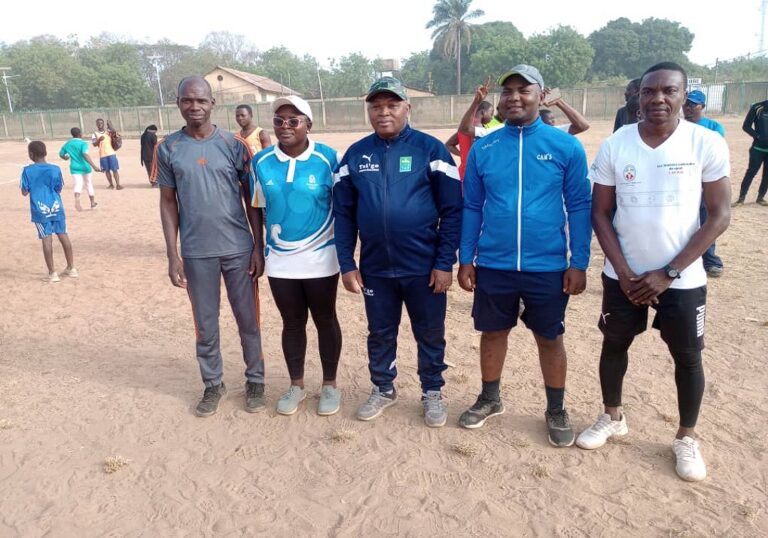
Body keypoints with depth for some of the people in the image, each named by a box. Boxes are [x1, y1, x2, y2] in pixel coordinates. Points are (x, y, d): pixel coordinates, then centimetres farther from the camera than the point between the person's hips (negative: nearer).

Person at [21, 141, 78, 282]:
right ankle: (71, 268, 19)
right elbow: (59, 190, 4)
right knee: (63, 235, 11)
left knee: (47, 240, 0)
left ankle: (52, 273, 4)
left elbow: (25, 192, -3)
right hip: (56, 207, 2)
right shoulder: (55, 169, -2)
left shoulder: (27, 170, -7)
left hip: (40, 210, -2)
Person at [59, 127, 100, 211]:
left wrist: (66, 158, 40)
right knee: (89, 184, 16)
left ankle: (77, 200, -36)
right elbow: (85, 155, -26)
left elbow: (61, 154, 16)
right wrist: (94, 166, -33)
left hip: (74, 168, 3)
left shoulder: (67, 144, 5)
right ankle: (92, 202, 30)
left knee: (78, 184, -6)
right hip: (85, 167, -2)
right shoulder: (83, 143, -11)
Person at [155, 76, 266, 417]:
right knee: (206, 325, 12)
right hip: (196, 253, 1)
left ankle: (255, 381, 28)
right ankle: (213, 384, 29)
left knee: (248, 320, 10)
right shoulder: (168, 148, 2)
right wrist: (172, 254, -1)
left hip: (239, 248, -1)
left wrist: (259, 247, -3)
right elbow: (168, 202, 5)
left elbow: (251, 199, 1)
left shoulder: (234, 144, -2)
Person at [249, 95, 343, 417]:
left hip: (320, 259, -2)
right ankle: (296, 385, 31)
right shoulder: (261, 162, 0)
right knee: (292, 323, 14)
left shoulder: (327, 158, -8)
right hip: (280, 261, 3)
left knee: (325, 321, 11)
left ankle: (330, 384, 28)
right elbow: (258, 210, 9)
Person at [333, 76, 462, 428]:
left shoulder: (430, 149, -5)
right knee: (380, 333, 17)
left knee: (430, 334, 12)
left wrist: (445, 263, -10)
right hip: (374, 267, 3)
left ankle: (432, 393, 33)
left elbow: (452, 210, -6)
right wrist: (346, 264, 1)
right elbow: (343, 213, 6)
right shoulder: (355, 154, 4)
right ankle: (383, 389, 38)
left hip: (424, 267, -2)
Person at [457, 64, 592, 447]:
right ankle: (489, 399, 37)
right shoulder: (482, 149, 1)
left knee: (549, 338, 12)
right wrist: (466, 258, 2)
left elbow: (579, 207, -2)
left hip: (548, 266, -1)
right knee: (493, 332, 16)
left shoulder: (566, 146, -4)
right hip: (492, 265, 2)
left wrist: (579, 263, -6)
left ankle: (556, 412, 32)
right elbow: (471, 207, 6)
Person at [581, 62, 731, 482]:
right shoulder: (614, 146, -4)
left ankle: (686, 438, 31)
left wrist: (668, 273, -14)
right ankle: (612, 417, 37)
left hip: (682, 278, -1)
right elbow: (600, 214, -1)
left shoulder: (707, 144, -9)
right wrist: (623, 272, -10)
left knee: (687, 356, 9)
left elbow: (719, 216, -8)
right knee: (614, 345, 14)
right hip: (623, 276, 2)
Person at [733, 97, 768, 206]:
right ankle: (741, 198, 2)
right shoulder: (757, 107, -4)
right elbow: (746, 126, -3)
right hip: (758, 148, -3)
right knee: (751, 173, -4)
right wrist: (758, 136, -15)